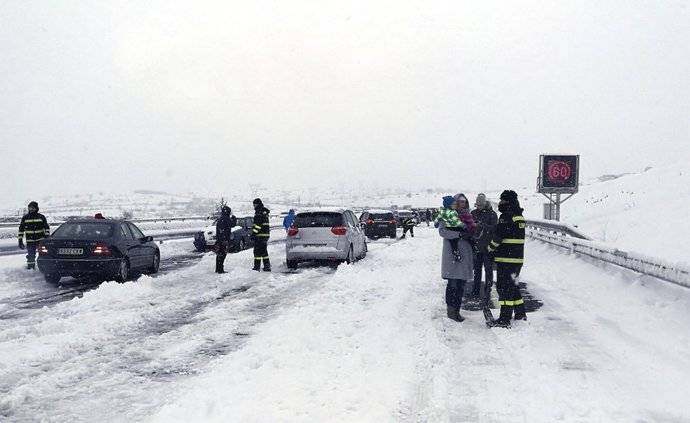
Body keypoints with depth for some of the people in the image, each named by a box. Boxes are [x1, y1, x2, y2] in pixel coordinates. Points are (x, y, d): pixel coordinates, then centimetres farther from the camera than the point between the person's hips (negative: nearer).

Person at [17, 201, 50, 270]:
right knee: (30, 255, 0)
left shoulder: (41, 217, 3)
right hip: (30, 241, 1)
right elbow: (21, 229, 9)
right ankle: (30, 268, 11)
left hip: (40, 240, -1)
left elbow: (47, 228, 7)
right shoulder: (25, 217, 6)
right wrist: (20, 240, 5)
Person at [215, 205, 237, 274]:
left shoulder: (220, 219, 15)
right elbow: (233, 224, -6)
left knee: (219, 254, 14)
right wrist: (234, 218, 8)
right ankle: (220, 270, -9)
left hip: (219, 240, 9)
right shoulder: (226, 219, -13)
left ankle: (218, 269, 20)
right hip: (225, 240, -9)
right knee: (222, 254, -8)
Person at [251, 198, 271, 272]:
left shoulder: (259, 212, -13)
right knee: (264, 251, 15)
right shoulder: (265, 212, 18)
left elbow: (258, 224, -20)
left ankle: (257, 267, -7)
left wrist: (254, 233, -19)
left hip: (260, 235, -10)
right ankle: (267, 266, 15)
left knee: (257, 251, -6)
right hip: (266, 234, 10)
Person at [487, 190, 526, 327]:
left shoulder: (506, 217, -16)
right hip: (518, 258, 9)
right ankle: (520, 313, 27)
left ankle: (505, 318, -6)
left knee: (504, 287, -5)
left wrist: (490, 249, 4)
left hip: (506, 259, -9)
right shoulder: (519, 217, 12)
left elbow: (497, 237, -15)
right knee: (513, 286, 20)